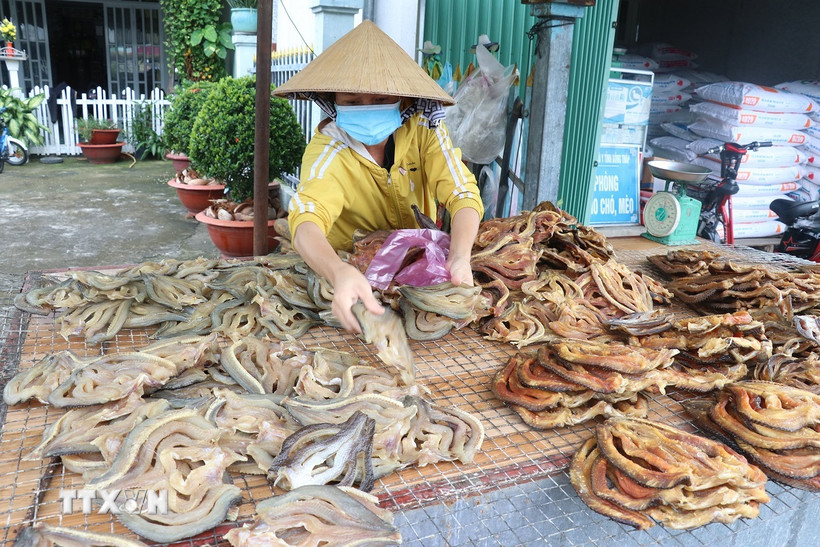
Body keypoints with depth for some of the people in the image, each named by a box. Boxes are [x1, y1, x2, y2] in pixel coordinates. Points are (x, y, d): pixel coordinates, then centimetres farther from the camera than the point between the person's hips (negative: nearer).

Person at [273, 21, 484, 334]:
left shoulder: (423, 127, -14)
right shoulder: (328, 150, -22)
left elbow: (462, 193, -21)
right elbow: (306, 221, -39)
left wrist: (460, 258, -43)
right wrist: (340, 273, -62)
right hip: (350, 265, -2)